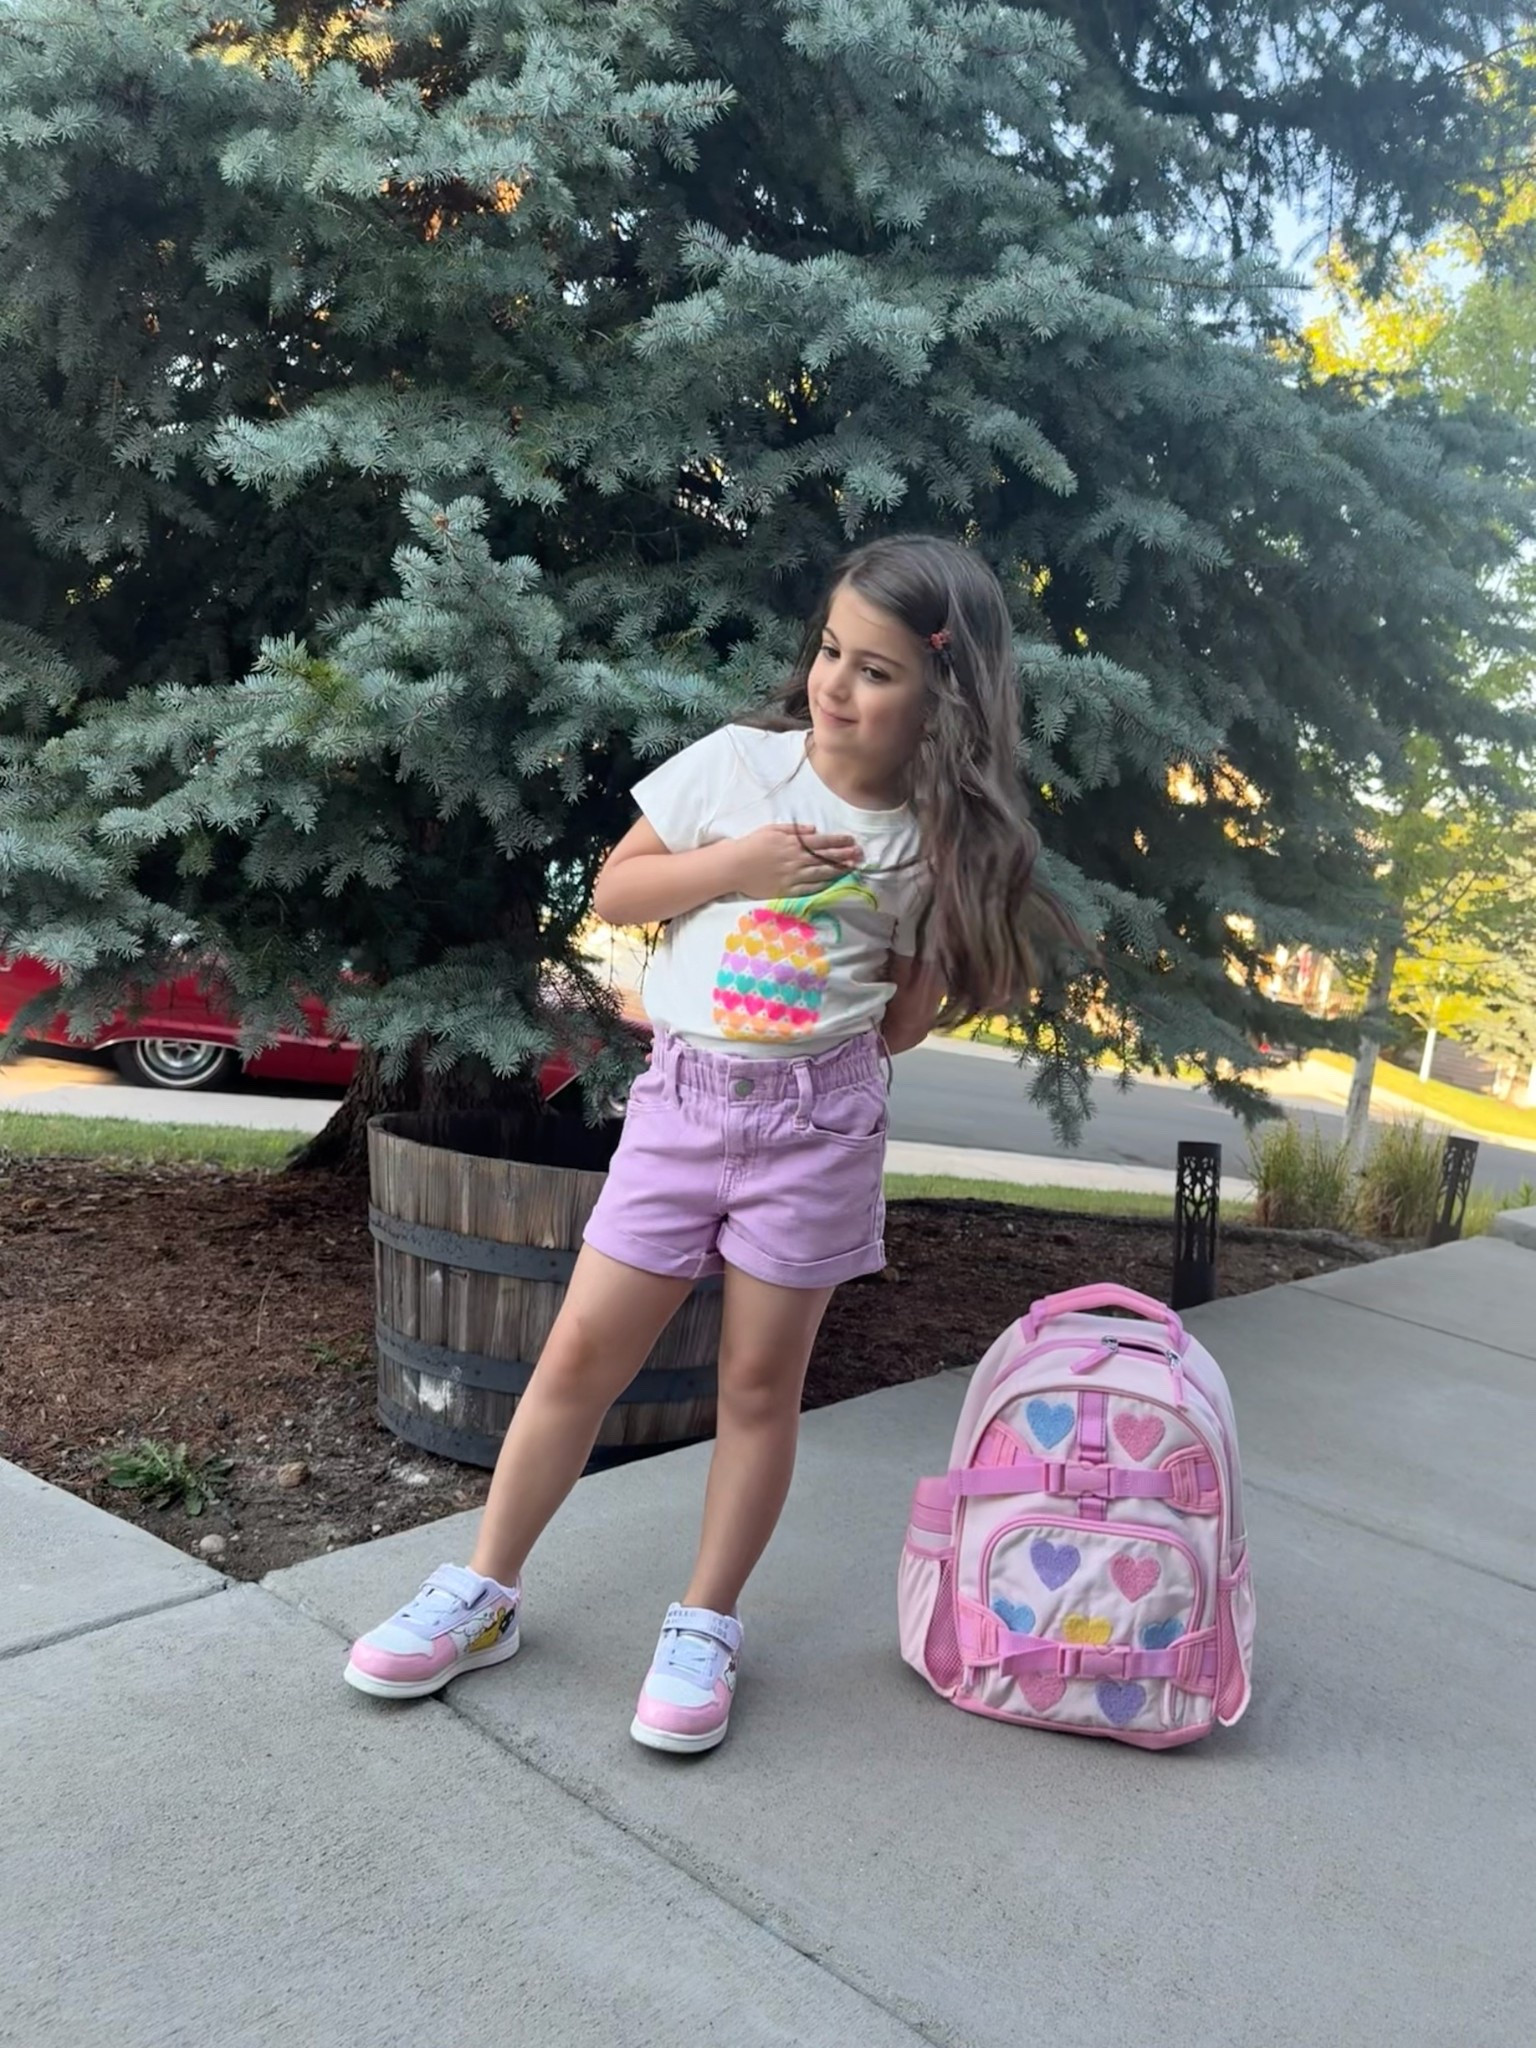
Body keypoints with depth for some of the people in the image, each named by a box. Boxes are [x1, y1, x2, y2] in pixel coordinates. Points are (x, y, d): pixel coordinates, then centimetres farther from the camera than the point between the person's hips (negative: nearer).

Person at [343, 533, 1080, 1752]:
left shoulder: (936, 841, 0)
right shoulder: (735, 762, -1)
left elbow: (908, 1013, 10)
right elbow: (611, 893, 1)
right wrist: (734, 864, -10)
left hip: (820, 1117, 0)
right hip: (680, 1097, 1)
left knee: (762, 1378, 8)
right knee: (584, 1352, 5)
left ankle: (706, 1628, 24)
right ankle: (484, 1595, 23)